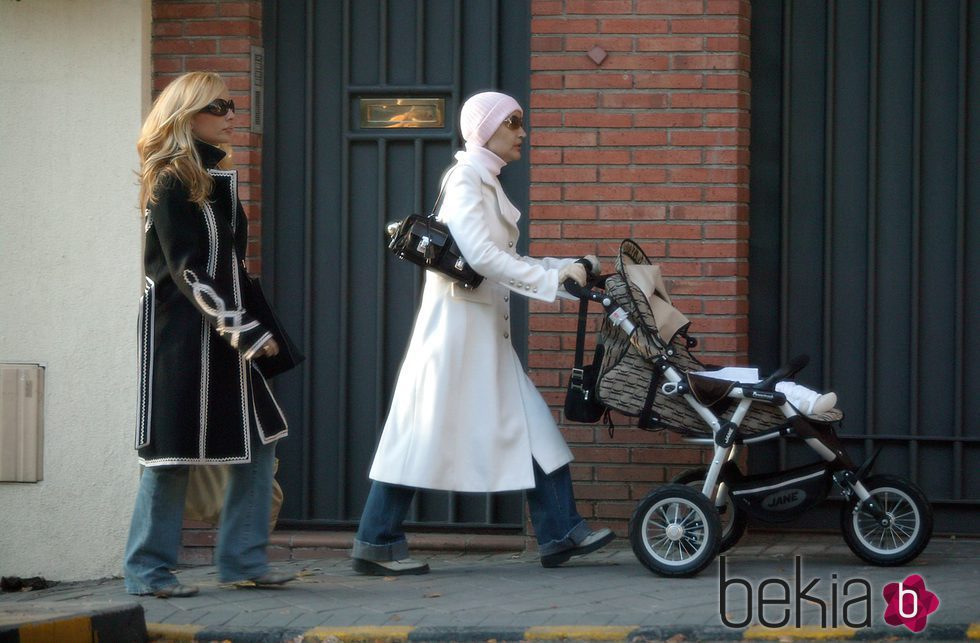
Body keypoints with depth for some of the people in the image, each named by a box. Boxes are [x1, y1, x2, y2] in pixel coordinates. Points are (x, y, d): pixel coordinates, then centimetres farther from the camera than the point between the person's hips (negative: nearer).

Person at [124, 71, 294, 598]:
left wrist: (255, 328, 14)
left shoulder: (219, 178, 14)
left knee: (259, 441, 6)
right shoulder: (171, 183, -11)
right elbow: (187, 271, -17)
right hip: (181, 333, -8)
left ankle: (243, 560, 12)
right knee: (174, 450, -4)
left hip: (225, 332, 8)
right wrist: (244, 331, -20)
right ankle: (147, 570, 4)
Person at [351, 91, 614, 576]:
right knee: (429, 426, -5)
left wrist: (569, 267, 6)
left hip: (486, 329, 10)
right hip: (458, 321, -10)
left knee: (530, 425, 5)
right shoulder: (465, 179, -11)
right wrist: (552, 278, -21)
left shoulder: (487, 183, 17)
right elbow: (481, 255, -23)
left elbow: (506, 260, 16)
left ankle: (559, 534, 6)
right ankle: (376, 544, 1)